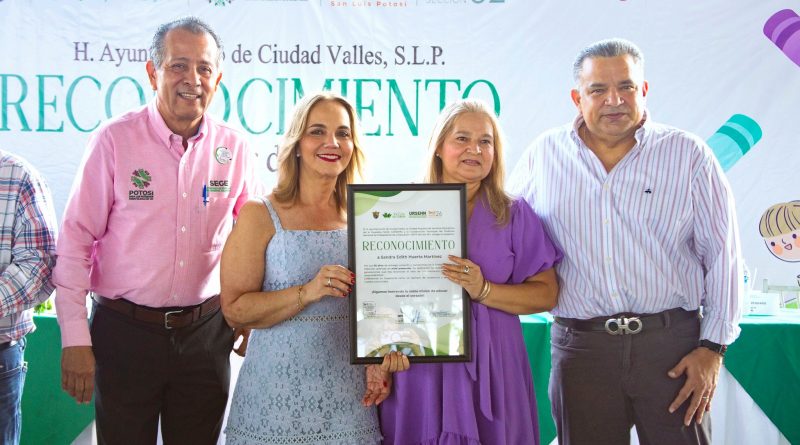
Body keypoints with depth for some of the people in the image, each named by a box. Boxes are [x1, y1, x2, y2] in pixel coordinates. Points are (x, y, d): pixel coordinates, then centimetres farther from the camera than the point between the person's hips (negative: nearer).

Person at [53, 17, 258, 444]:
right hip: (124, 330, -2)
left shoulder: (233, 148, 2)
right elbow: (75, 242, -6)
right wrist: (75, 340, -8)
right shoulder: (114, 140, -8)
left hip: (206, 332, 3)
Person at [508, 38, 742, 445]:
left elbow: (722, 257, 2)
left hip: (673, 344, -1)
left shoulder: (689, 155, 1)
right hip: (580, 346, 1)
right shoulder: (544, 155, 6)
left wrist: (712, 348, -2)